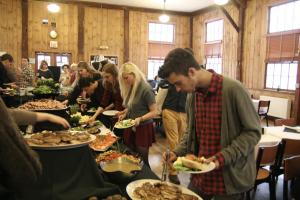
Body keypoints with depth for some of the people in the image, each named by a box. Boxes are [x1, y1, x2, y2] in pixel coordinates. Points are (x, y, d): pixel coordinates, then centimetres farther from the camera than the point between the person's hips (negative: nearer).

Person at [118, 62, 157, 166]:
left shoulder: (146, 89, -18)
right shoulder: (130, 88, 6)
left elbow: (154, 112, -16)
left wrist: (140, 119, -29)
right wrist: (125, 113, -1)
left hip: (143, 128, -7)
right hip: (130, 128, 7)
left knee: (142, 160, 4)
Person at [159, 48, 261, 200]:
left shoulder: (233, 90, -19)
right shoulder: (192, 95, 2)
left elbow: (253, 131, -13)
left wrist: (224, 157, -21)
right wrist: (177, 152, -3)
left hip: (229, 179, -5)